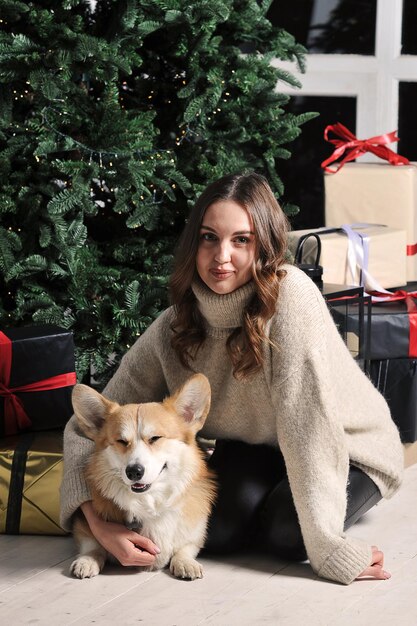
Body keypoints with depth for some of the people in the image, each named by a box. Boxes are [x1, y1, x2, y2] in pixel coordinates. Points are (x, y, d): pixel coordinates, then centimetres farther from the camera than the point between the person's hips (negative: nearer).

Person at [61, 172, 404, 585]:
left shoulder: (290, 296, -31)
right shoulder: (172, 330, -18)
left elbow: (306, 423, -34)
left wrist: (329, 549, -35)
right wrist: (101, 527, -29)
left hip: (348, 448, -3)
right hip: (254, 449, 3)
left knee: (287, 534, -28)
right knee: (218, 530, -23)